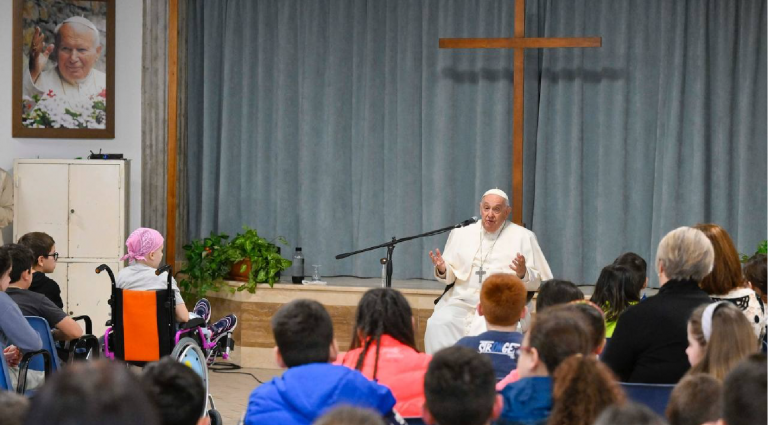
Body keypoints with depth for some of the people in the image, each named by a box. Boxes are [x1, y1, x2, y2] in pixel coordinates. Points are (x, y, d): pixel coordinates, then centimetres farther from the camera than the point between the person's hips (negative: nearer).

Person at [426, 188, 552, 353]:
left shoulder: (523, 237, 7)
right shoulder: (461, 233, 15)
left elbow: (537, 281, 4)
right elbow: (450, 276, 15)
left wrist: (523, 274, -17)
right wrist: (442, 270, -8)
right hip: (461, 300, 3)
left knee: (482, 332, -33)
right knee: (437, 325, -26)